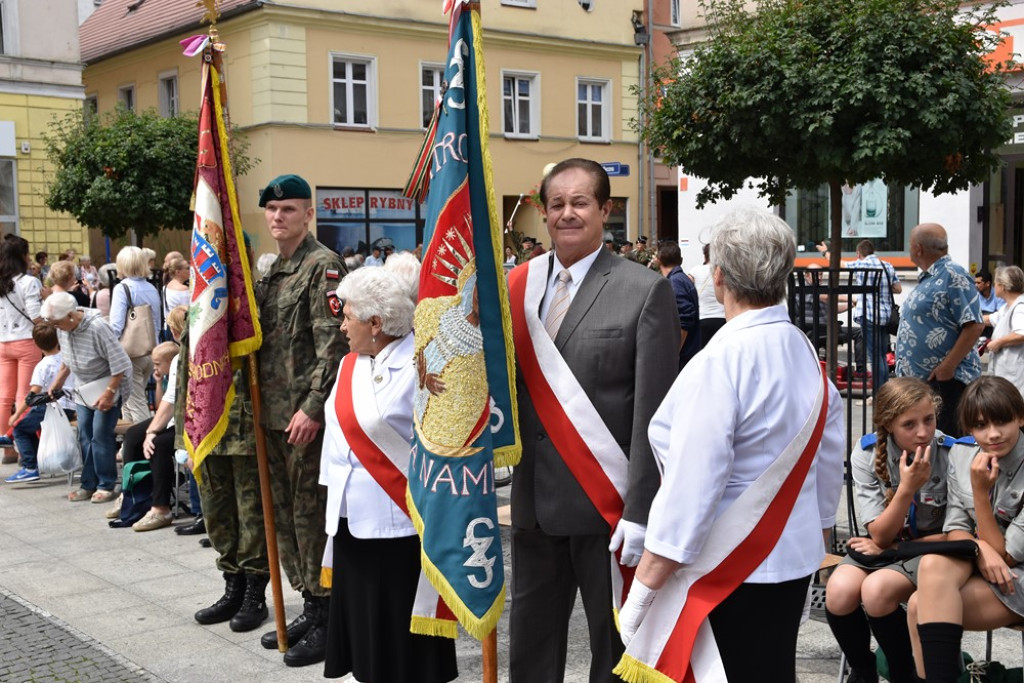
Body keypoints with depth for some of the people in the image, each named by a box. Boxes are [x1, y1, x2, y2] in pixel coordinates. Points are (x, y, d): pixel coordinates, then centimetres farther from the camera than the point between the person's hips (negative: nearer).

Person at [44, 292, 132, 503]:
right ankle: (89, 485, 15)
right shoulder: (62, 328, -5)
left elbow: (120, 365, -25)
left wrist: (108, 393, -24)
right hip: (83, 389, 7)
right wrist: (58, 381, 11)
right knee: (85, 436, 7)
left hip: (108, 386, -7)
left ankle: (106, 486, 1)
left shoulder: (97, 328, -28)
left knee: (101, 436, -9)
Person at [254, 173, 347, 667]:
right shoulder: (272, 270, 16)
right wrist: (263, 405, 14)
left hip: (308, 416, -9)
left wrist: (313, 407, -21)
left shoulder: (323, 265, -10)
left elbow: (333, 344, -17)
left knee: (312, 513, -4)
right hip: (275, 414, 9)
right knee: (285, 512, 13)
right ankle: (309, 609, 25)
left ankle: (328, 621, 7)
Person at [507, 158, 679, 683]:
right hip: (535, 501, 5)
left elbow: (651, 412, -10)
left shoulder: (645, 290, -7)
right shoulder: (520, 285, 7)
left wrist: (640, 510, -14)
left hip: (606, 502, -4)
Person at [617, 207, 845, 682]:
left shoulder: (720, 362, -21)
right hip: (795, 558, 8)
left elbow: (690, 487, -22)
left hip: (728, 571, -7)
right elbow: (828, 467, 9)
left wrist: (641, 591, -16)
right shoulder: (807, 354, 3)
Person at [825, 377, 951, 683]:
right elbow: (881, 536, -13)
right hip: (881, 547, 3)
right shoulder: (866, 454, -12)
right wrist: (907, 488, -29)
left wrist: (892, 546, -11)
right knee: (839, 590, -28)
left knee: (876, 589, -32)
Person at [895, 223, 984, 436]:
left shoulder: (953, 276, -13)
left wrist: (948, 366, -22)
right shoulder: (928, 278, 16)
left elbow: (974, 325, -20)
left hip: (945, 379, -10)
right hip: (918, 378, 10)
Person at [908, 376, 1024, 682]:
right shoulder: (961, 454, 1)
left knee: (920, 607, -28)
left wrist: (980, 490, -21)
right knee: (934, 562, -32)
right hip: (971, 562, 5)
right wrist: (978, 547, -20)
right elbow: (956, 529, 2)